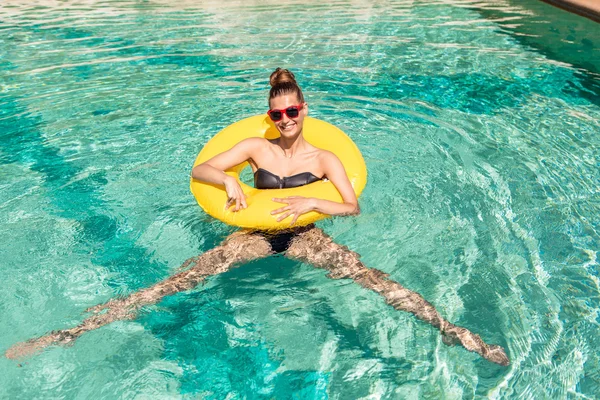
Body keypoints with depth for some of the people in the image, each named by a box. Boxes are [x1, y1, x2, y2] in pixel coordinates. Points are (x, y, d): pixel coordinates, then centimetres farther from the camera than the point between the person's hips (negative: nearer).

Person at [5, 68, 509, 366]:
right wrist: (230, 182, -15)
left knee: (375, 279, -22)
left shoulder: (324, 157, 3)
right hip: (255, 235, 1)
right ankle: (68, 333, -12)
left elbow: (353, 207, -4)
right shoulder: (256, 146, 6)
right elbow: (200, 169, 4)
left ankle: (454, 332, -18)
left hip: (306, 238, 0)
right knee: (173, 283, -12)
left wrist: (314, 202, -20)